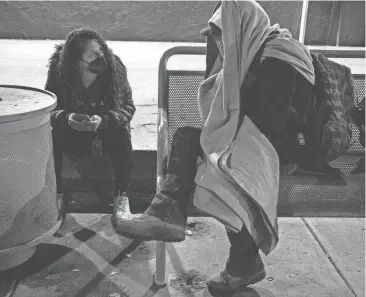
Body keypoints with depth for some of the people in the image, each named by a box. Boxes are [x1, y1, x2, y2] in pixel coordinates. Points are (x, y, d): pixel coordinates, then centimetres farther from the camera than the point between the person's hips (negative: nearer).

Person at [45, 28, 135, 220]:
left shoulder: (115, 67, -21)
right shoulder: (59, 70, -20)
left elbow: (127, 107, -19)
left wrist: (103, 120, -40)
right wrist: (66, 117, -41)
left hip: (107, 126, 0)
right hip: (71, 129, 1)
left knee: (122, 133, -32)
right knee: (50, 137, -29)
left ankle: (122, 197, -19)